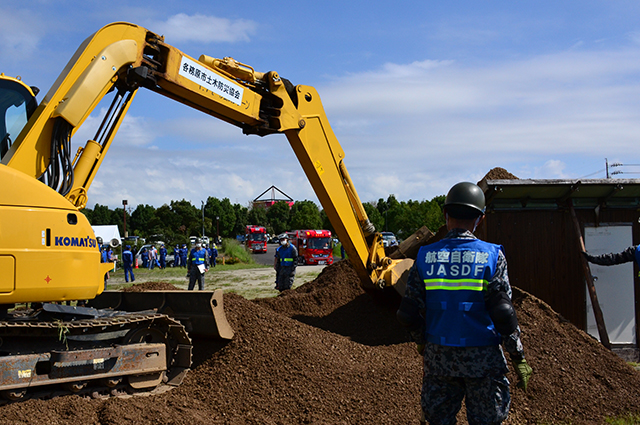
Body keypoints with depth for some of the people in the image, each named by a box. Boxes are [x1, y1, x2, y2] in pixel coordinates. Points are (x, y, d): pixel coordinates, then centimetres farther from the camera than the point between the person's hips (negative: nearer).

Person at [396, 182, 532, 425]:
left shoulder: (425, 256, -1)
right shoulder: (491, 256, -8)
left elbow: (409, 313, -1)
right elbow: (502, 313, -11)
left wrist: (422, 342, 18)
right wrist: (518, 358, -2)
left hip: (438, 355, 2)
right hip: (482, 358, -2)